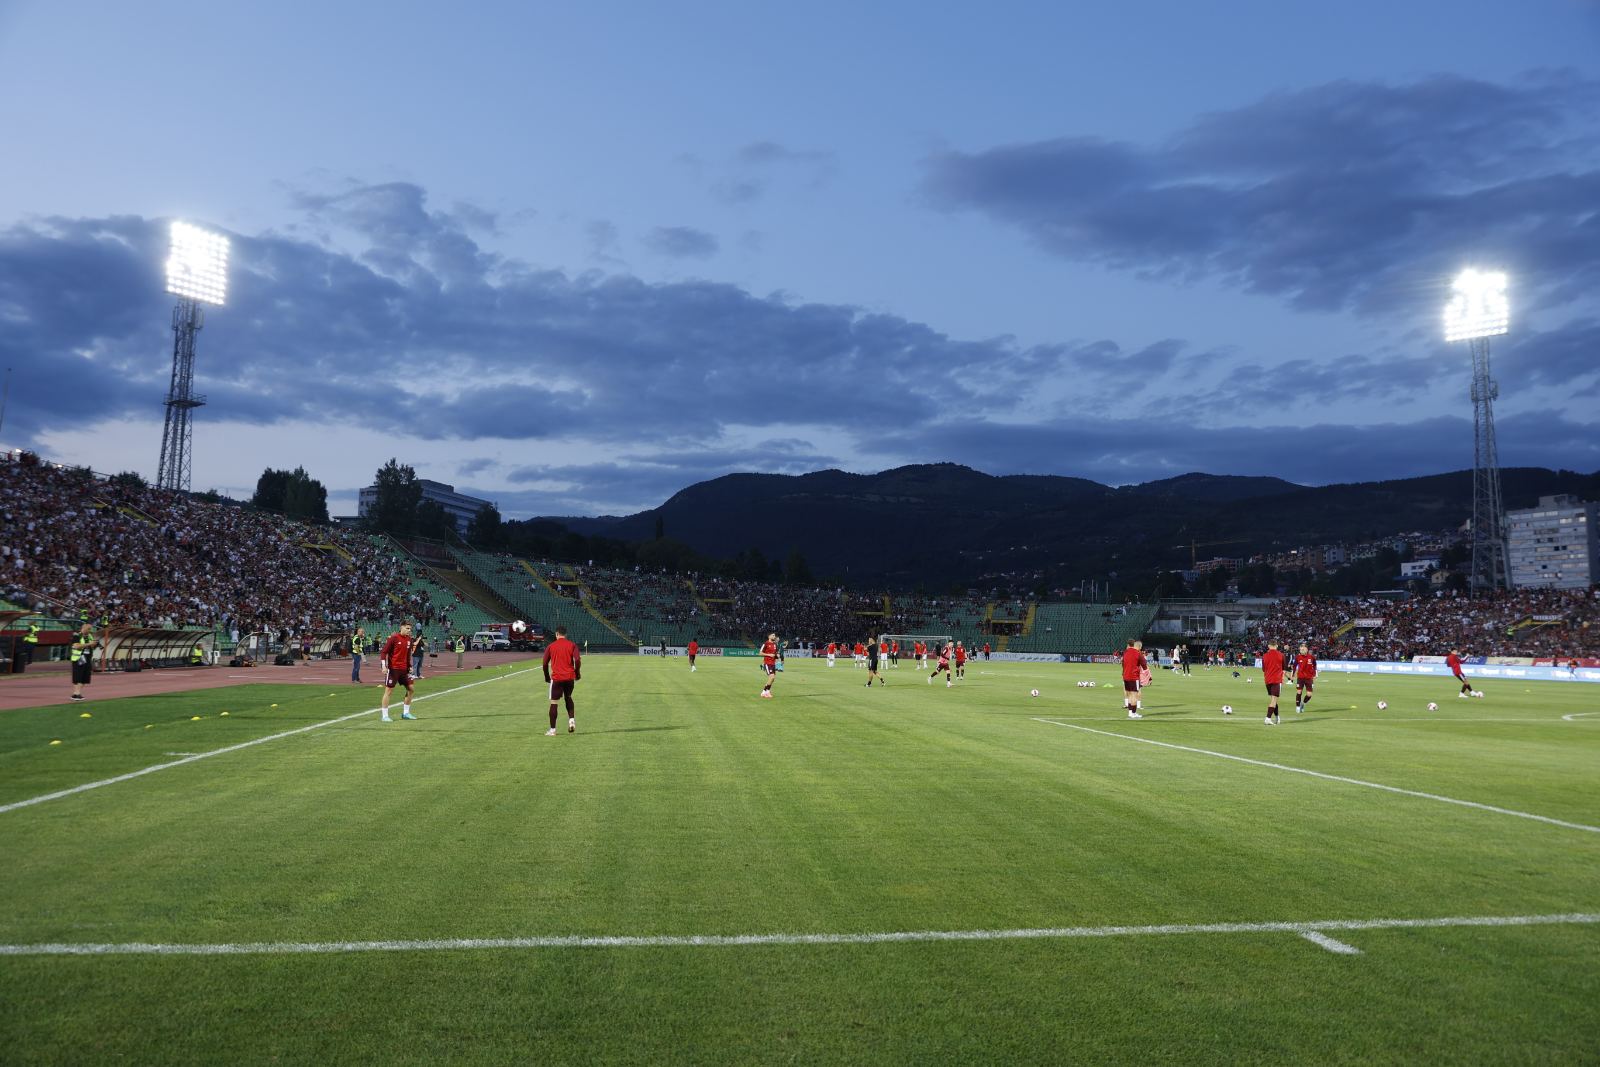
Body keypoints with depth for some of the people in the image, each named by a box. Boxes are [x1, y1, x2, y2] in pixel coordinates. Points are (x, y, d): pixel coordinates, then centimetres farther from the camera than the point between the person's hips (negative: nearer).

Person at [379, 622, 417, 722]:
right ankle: (384, 716, 2)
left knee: (410, 688, 7)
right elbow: (384, 652, -11)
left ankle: (405, 713, 19)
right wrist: (384, 666, -18)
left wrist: (409, 666, 16)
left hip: (404, 669, 7)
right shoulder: (393, 638, -11)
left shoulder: (409, 639, 8)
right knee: (388, 690, -3)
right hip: (393, 669, -7)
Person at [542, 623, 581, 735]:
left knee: (554, 703, 4)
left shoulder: (550, 646, 3)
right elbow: (577, 660, -9)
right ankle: (571, 720, 5)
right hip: (570, 677, 2)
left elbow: (545, 663, 1)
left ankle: (552, 730, 5)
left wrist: (547, 676, 14)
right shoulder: (572, 645, 3)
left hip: (556, 678, -2)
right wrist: (577, 673, 4)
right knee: (568, 698, 24)